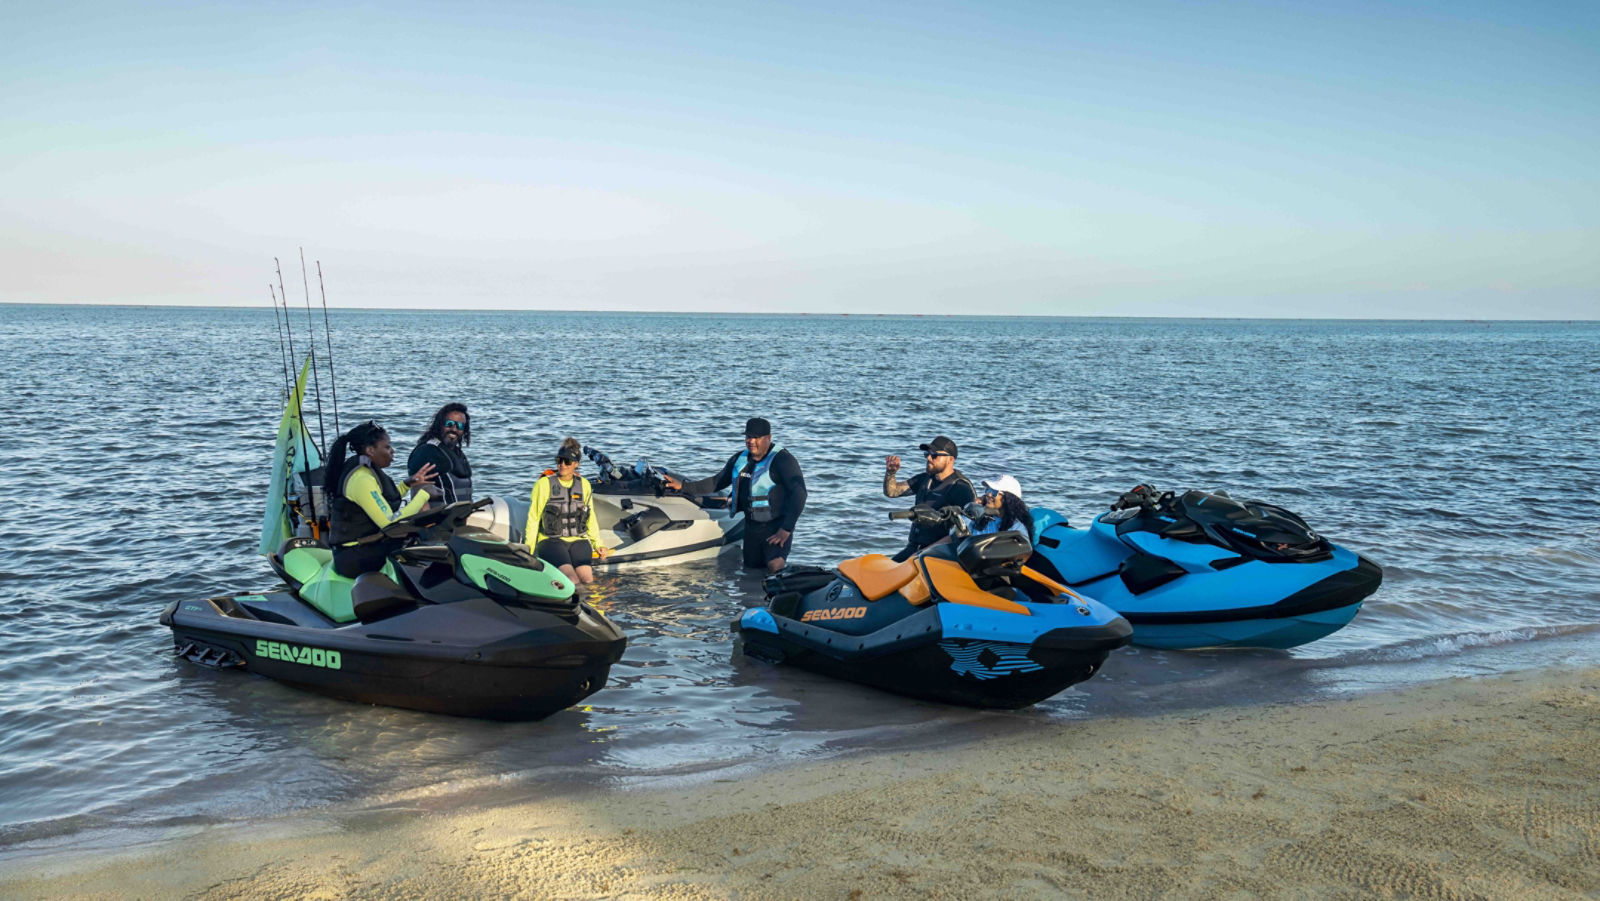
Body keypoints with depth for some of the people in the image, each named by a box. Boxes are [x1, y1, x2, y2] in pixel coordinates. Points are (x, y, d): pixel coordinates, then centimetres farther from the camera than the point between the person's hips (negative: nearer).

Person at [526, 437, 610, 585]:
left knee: (587, 579, -23)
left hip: (579, 540, 3)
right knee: (572, 580, -27)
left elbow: (591, 518, 18)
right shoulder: (544, 484, 0)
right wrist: (528, 551, -5)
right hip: (551, 541, -3)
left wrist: (598, 545, 9)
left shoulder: (584, 485, 11)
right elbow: (533, 518, 2)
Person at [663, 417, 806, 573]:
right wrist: (683, 486, 13)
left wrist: (786, 529, -27)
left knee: (774, 567, -24)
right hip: (752, 526, 7)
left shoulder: (782, 460, -14)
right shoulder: (739, 459, 8)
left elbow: (799, 493, -21)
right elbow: (717, 482, 19)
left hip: (777, 526, -7)